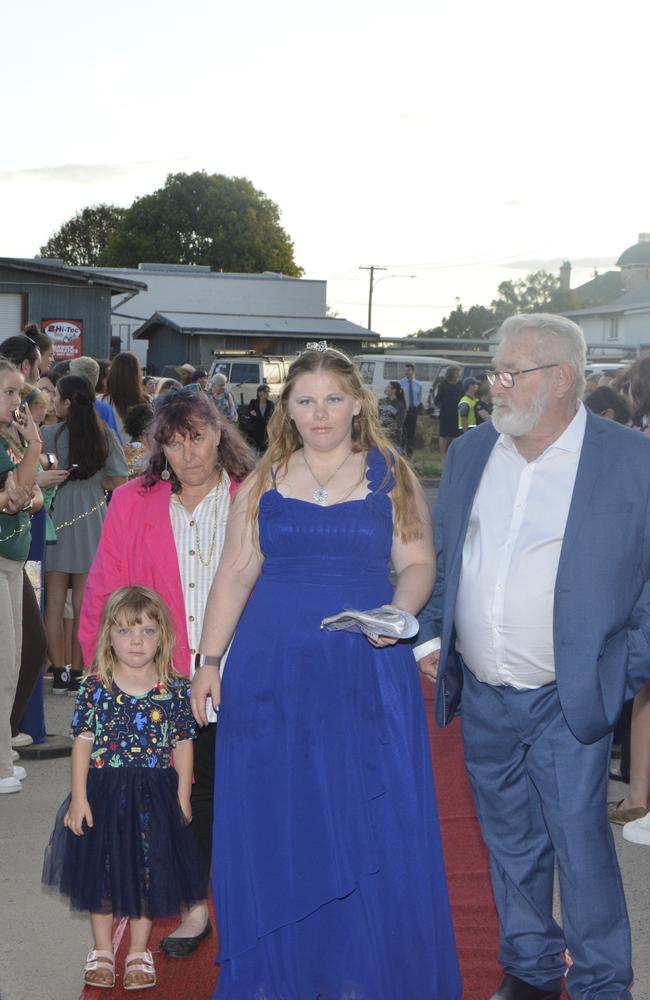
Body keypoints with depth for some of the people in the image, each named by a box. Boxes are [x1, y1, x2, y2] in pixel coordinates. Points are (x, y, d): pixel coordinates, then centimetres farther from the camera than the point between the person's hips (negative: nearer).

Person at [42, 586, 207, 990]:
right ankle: (102, 951, 30)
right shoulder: (95, 687, -7)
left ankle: (139, 953, 28)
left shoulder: (175, 689, -5)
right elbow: (83, 743, -5)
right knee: (101, 873, 13)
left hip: (156, 797, 0)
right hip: (104, 793, 0)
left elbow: (183, 745, 0)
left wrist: (183, 796, -1)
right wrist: (79, 797, -8)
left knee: (150, 874, 10)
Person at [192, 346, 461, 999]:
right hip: (272, 670, 1)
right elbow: (235, 575, 8)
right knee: (275, 826, 6)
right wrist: (208, 662, 3)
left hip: (368, 672, -1)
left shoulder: (391, 478, 5)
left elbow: (417, 563, 3)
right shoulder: (263, 483, 8)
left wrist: (400, 610, -18)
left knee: (372, 824, 1)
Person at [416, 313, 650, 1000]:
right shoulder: (467, 454, 5)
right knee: (510, 846, 17)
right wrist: (430, 635, 3)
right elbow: (438, 557, 14)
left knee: (580, 847, 0)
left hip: (569, 702, -5)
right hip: (482, 697, 5)